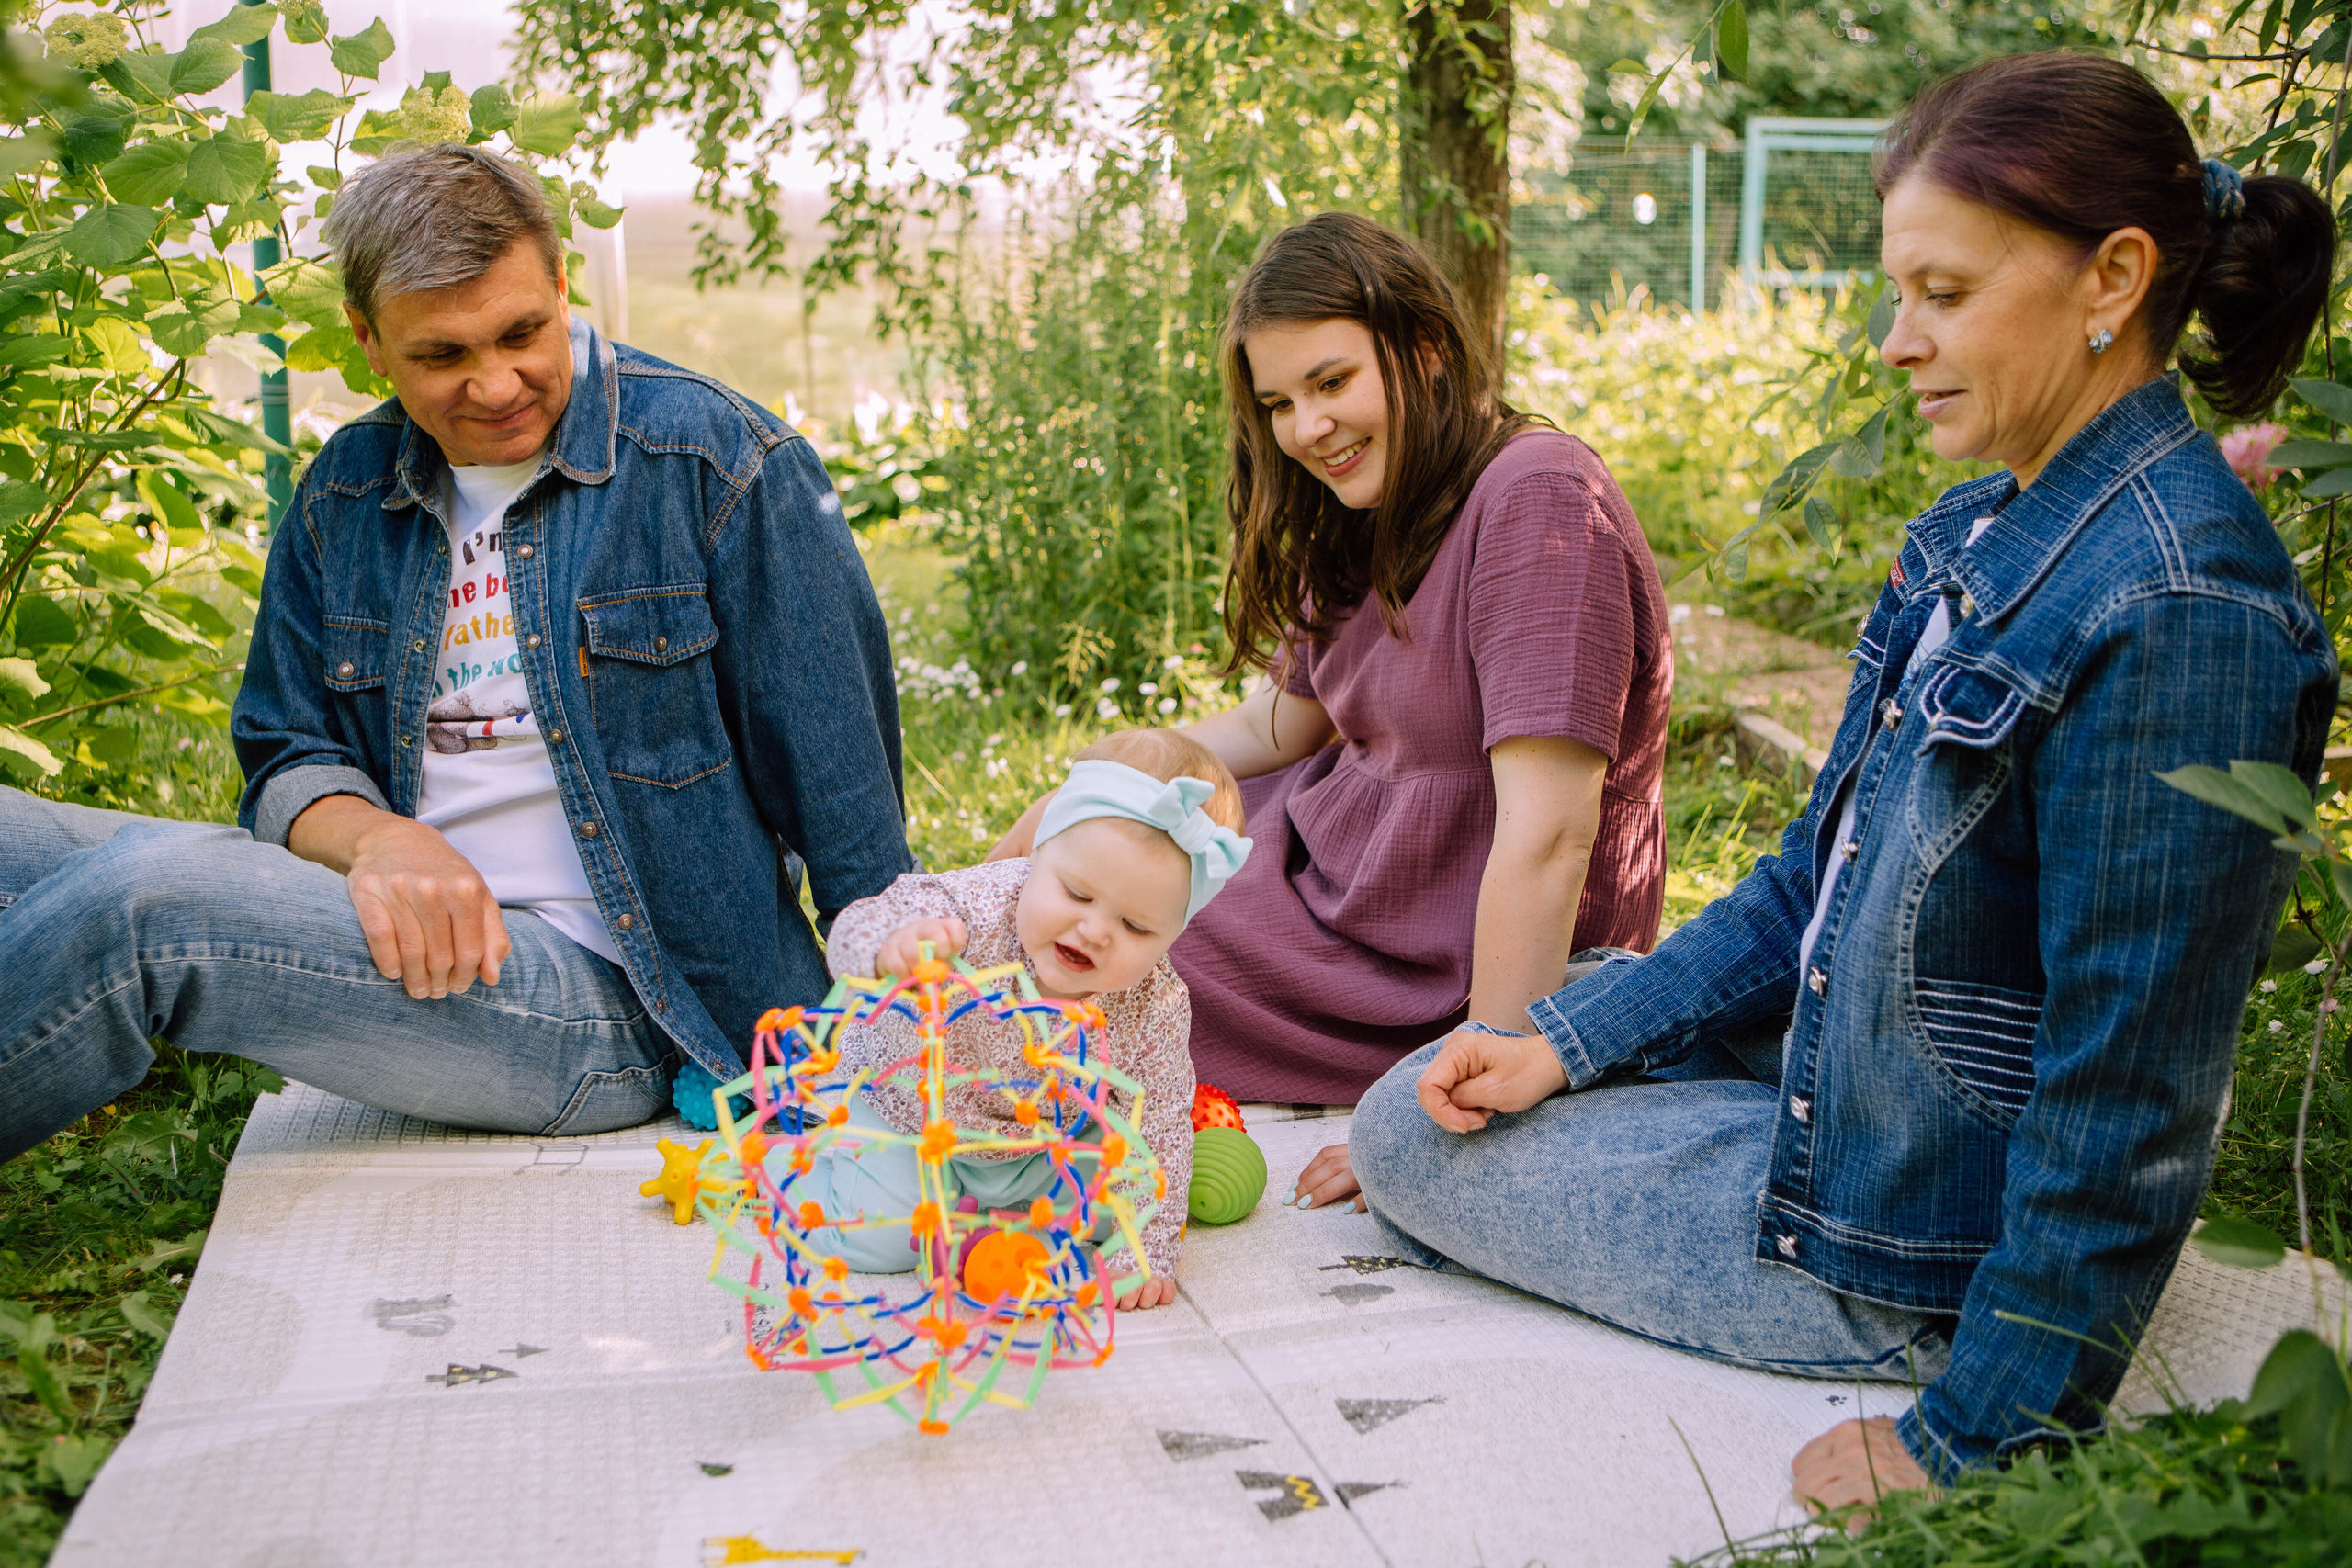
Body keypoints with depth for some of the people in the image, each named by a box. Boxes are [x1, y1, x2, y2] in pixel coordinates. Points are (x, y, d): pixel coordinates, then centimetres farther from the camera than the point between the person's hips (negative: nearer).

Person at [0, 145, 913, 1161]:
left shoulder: (720, 462, -5)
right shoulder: (344, 496, 11)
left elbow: (848, 799, -6)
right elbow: (288, 755, 11)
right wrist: (375, 838, -13)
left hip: (606, 999, -6)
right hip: (417, 944, 6)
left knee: (146, 897, -27)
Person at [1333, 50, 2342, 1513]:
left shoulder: (2175, 613, -29)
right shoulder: (1989, 531, 1)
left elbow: (2125, 1082, -27)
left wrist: (1972, 1444, -22)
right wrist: (1565, 1045, 2)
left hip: (1915, 1237, -9)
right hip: (1842, 1084, 9)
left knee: (1407, 1137, 2)